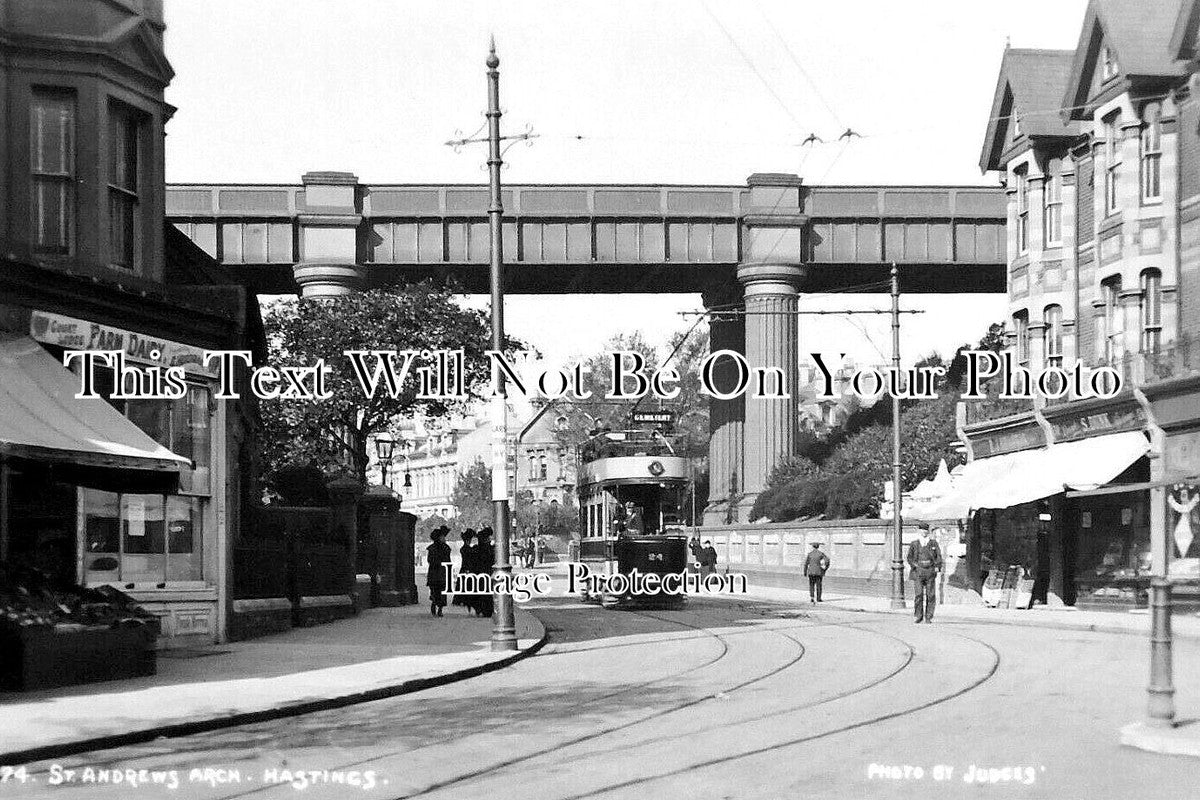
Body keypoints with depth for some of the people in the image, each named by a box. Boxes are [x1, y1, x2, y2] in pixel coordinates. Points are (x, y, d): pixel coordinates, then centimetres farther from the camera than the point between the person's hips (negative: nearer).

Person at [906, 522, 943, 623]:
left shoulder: (933, 542, 11)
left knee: (931, 595, -1)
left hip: (930, 571, 1)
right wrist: (914, 565, -7)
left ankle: (929, 617, 5)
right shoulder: (914, 543, 8)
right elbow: (909, 557, 9)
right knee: (919, 594, -10)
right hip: (918, 571, -1)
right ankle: (919, 616, 0)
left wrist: (938, 566, -5)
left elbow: (938, 555, 10)